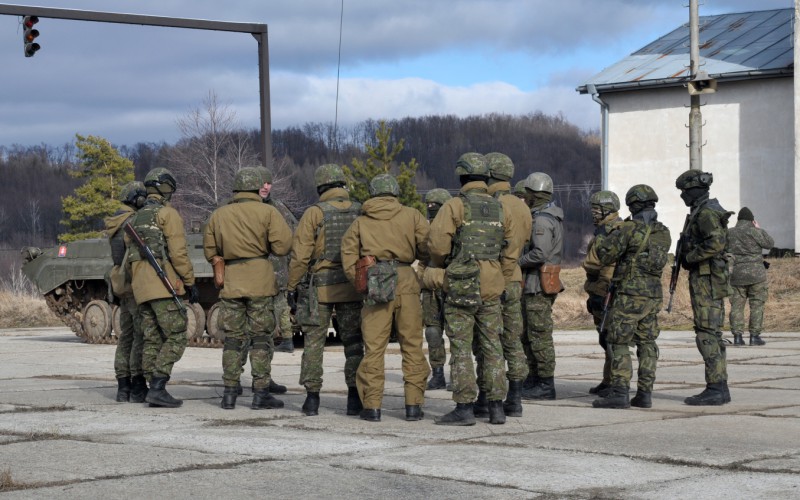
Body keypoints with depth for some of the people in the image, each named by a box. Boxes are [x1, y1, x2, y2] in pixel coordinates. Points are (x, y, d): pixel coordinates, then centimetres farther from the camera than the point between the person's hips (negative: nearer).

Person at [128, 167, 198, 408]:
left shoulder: (135, 219, 21)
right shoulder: (168, 214, -4)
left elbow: (129, 256, 19)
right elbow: (178, 253, -12)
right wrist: (190, 282, -8)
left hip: (140, 287, 8)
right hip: (164, 283, -8)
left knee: (152, 340, 8)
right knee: (176, 337, -7)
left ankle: (154, 390, 3)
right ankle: (158, 388, -16)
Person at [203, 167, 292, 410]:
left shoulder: (218, 215, 10)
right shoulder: (268, 212, -3)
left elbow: (210, 252, 12)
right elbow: (283, 245, -12)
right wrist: (264, 243, 8)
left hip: (231, 283, 3)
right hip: (261, 282, -3)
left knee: (233, 339, 9)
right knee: (261, 338, 2)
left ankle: (229, 393, 8)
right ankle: (261, 394, -1)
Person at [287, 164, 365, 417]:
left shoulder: (314, 213, -6)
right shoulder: (361, 212, 2)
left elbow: (300, 255, -8)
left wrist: (292, 288, -1)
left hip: (319, 288, -2)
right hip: (352, 289, 2)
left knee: (313, 342, 6)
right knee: (353, 342, 8)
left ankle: (312, 397, 5)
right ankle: (354, 398, 5)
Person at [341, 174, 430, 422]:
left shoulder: (360, 222, 12)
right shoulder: (412, 216, 8)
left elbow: (348, 256, 5)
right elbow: (429, 248, 0)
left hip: (374, 287, 1)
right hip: (406, 282, -1)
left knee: (373, 348, 3)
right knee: (412, 346, 6)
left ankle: (372, 406, 1)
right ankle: (414, 404, 5)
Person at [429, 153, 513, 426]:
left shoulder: (455, 206, -6)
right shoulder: (501, 210, 10)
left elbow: (438, 243, -13)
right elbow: (510, 252, 13)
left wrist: (443, 264, 6)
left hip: (461, 286, -5)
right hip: (492, 287, 5)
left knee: (461, 348, -1)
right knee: (492, 347, 9)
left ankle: (464, 408, -3)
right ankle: (496, 406, 9)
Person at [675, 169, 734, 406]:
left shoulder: (706, 212, -14)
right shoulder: (704, 211, 18)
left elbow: (716, 243, -27)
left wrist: (689, 257, -17)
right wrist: (686, 256, 15)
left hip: (706, 280, -11)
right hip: (708, 280, 11)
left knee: (706, 335, -11)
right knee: (713, 335, 11)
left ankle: (715, 389, -12)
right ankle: (719, 388, 13)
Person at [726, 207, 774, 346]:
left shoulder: (729, 234, 5)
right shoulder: (755, 232, -7)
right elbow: (770, 243, 5)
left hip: (736, 275, 3)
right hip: (756, 273, -3)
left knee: (736, 305, 6)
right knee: (757, 305, 3)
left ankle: (737, 336, 0)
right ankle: (754, 335, -1)